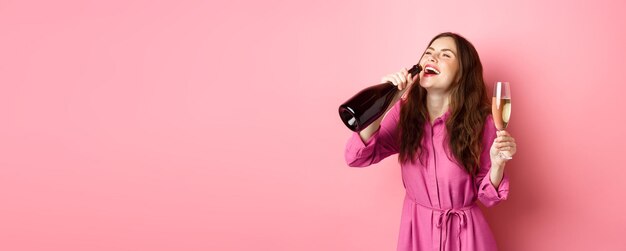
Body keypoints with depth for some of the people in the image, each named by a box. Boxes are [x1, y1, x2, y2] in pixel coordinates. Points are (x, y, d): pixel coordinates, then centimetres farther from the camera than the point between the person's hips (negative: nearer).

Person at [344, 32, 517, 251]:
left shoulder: (480, 121, -12)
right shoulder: (405, 110, -7)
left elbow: (486, 196, -6)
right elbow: (357, 156, -17)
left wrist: (498, 163, -25)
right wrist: (383, 103, -26)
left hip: (463, 232, -2)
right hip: (416, 229, 2)